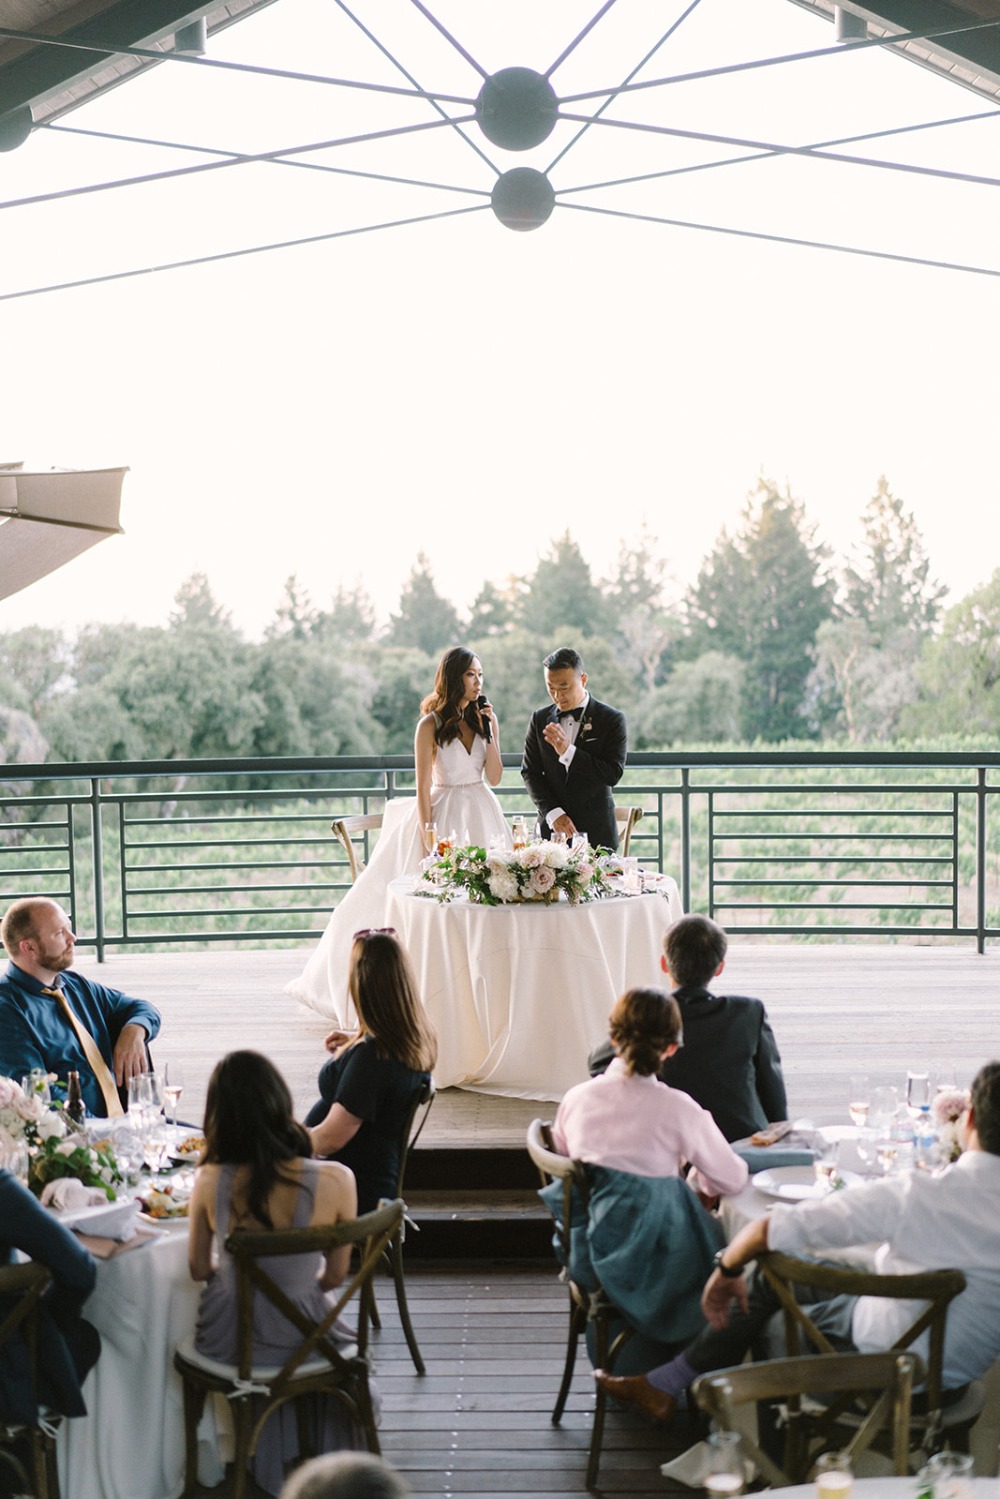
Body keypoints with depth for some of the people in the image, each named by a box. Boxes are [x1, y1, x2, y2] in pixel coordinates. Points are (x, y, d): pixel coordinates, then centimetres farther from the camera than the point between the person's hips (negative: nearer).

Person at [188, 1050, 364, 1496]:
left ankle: (266, 1461, 56)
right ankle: (308, 1459, 57)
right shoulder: (335, 1180, -24)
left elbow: (199, 1269, -5)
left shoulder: (210, 1182, -22)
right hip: (297, 1341, -1)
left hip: (227, 1343, 1)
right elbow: (335, 1275, -8)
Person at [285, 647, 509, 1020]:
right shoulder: (430, 725, -8)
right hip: (445, 817, -5)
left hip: (483, 817, 5)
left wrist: (492, 733, -6)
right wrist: (429, 837, -13)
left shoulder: (484, 720, 6)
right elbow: (423, 787, -9)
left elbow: (494, 777, 3)